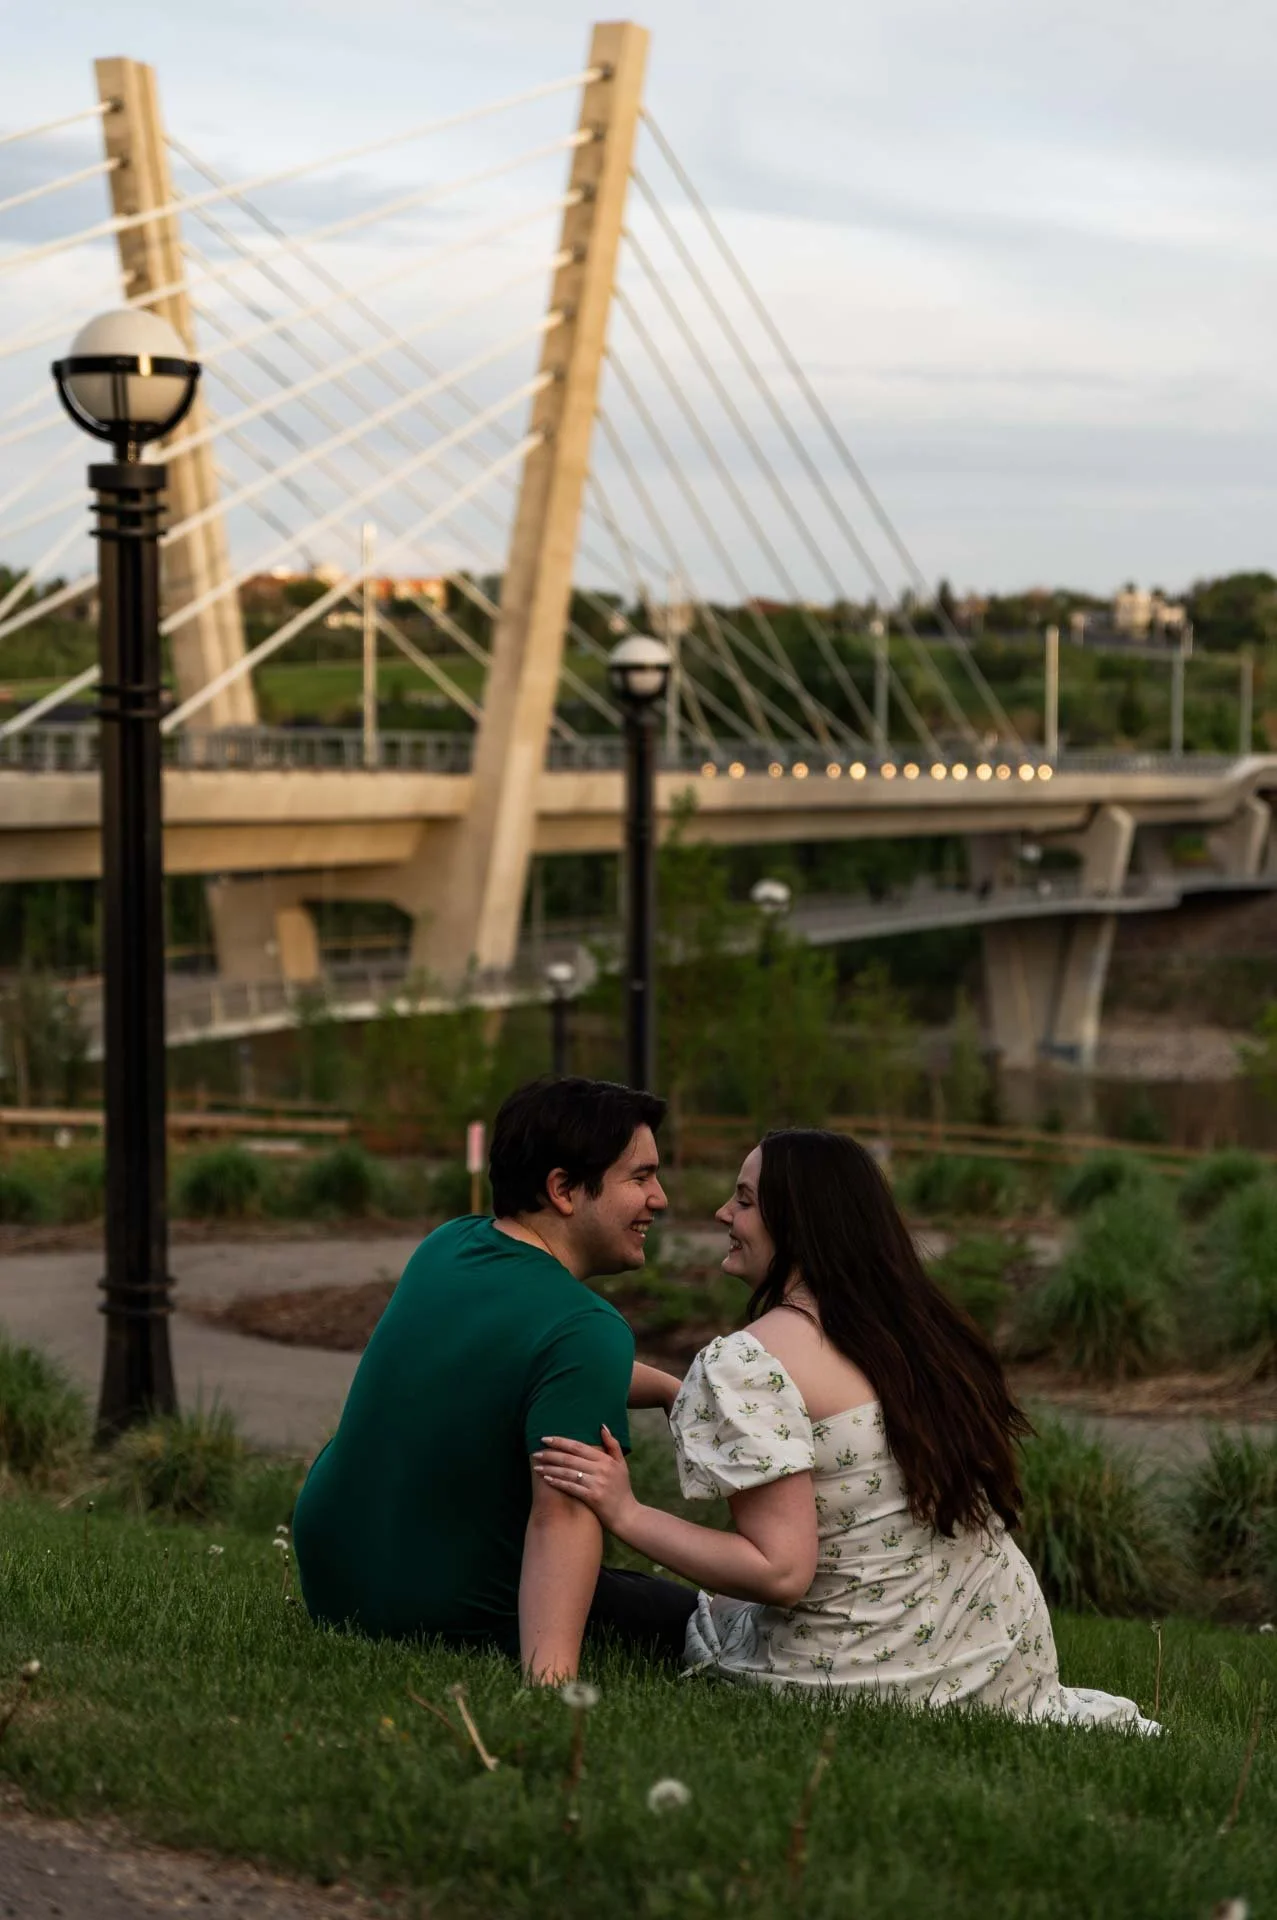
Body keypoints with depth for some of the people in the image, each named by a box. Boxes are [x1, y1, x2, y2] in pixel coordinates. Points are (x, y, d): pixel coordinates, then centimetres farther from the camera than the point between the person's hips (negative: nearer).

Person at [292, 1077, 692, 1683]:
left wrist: (670, 1389, 18)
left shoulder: (446, 1246, 0)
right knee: (692, 1618, 6)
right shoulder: (587, 1331, -25)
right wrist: (549, 1678, -45)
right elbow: (563, 1513, -37)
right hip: (454, 1624, -8)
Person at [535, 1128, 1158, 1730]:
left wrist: (626, 1514, -18)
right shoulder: (918, 1326, 5)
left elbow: (780, 1572, -23)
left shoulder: (745, 1363, -18)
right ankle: (1069, 1718, 16)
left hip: (873, 1670, -8)